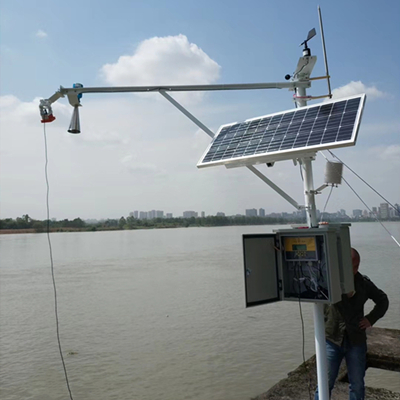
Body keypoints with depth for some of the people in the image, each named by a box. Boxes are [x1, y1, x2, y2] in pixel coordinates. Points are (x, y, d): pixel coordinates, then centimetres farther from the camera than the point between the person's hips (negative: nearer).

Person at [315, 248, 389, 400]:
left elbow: (383, 300, 14)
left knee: (357, 385, 15)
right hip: (332, 339, -3)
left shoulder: (364, 283, 0)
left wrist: (371, 319, 2)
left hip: (356, 341, 3)